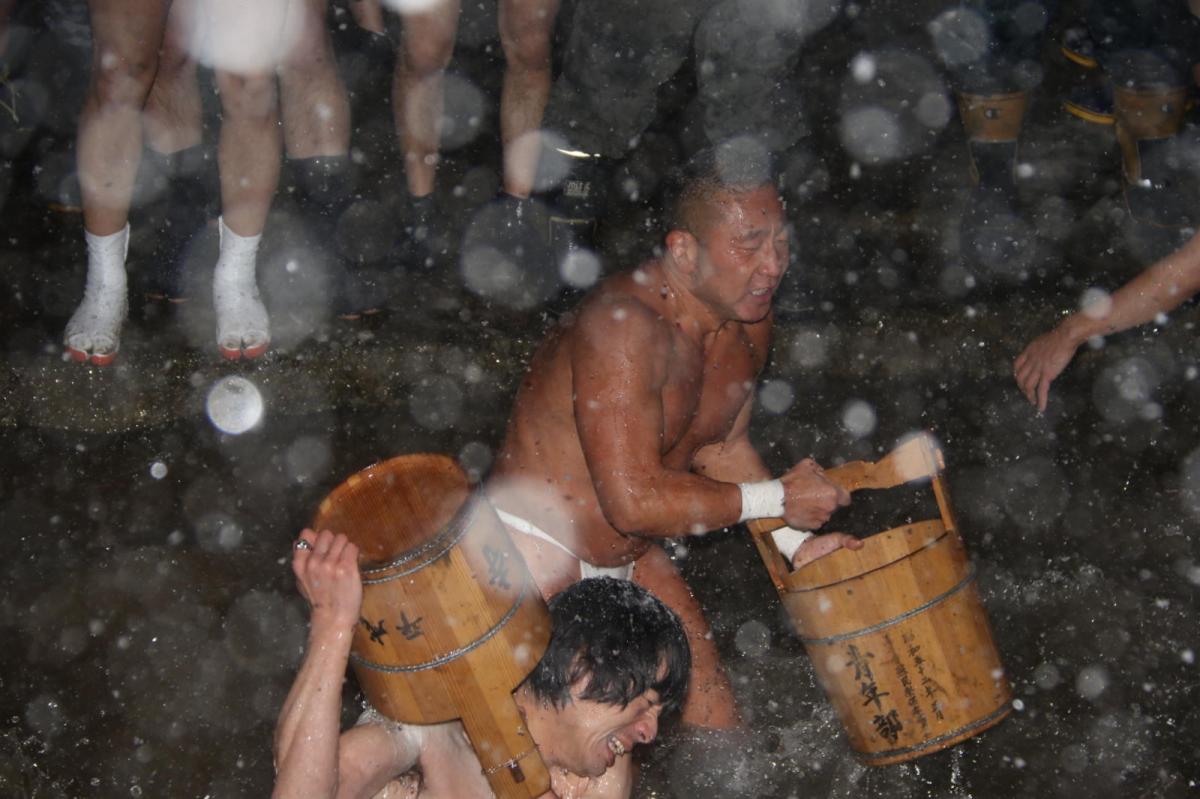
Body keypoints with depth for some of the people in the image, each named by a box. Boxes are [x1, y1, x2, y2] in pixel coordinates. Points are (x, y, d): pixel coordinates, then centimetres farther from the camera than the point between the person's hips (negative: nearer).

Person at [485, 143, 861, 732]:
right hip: (532, 551, -8)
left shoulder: (749, 322, -1)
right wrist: (779, 499, -21)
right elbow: (634, 500, -31)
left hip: (630, 557, 9)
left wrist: (795, 542, 3)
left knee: (718, 730, 11)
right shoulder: (626, 324, -29)